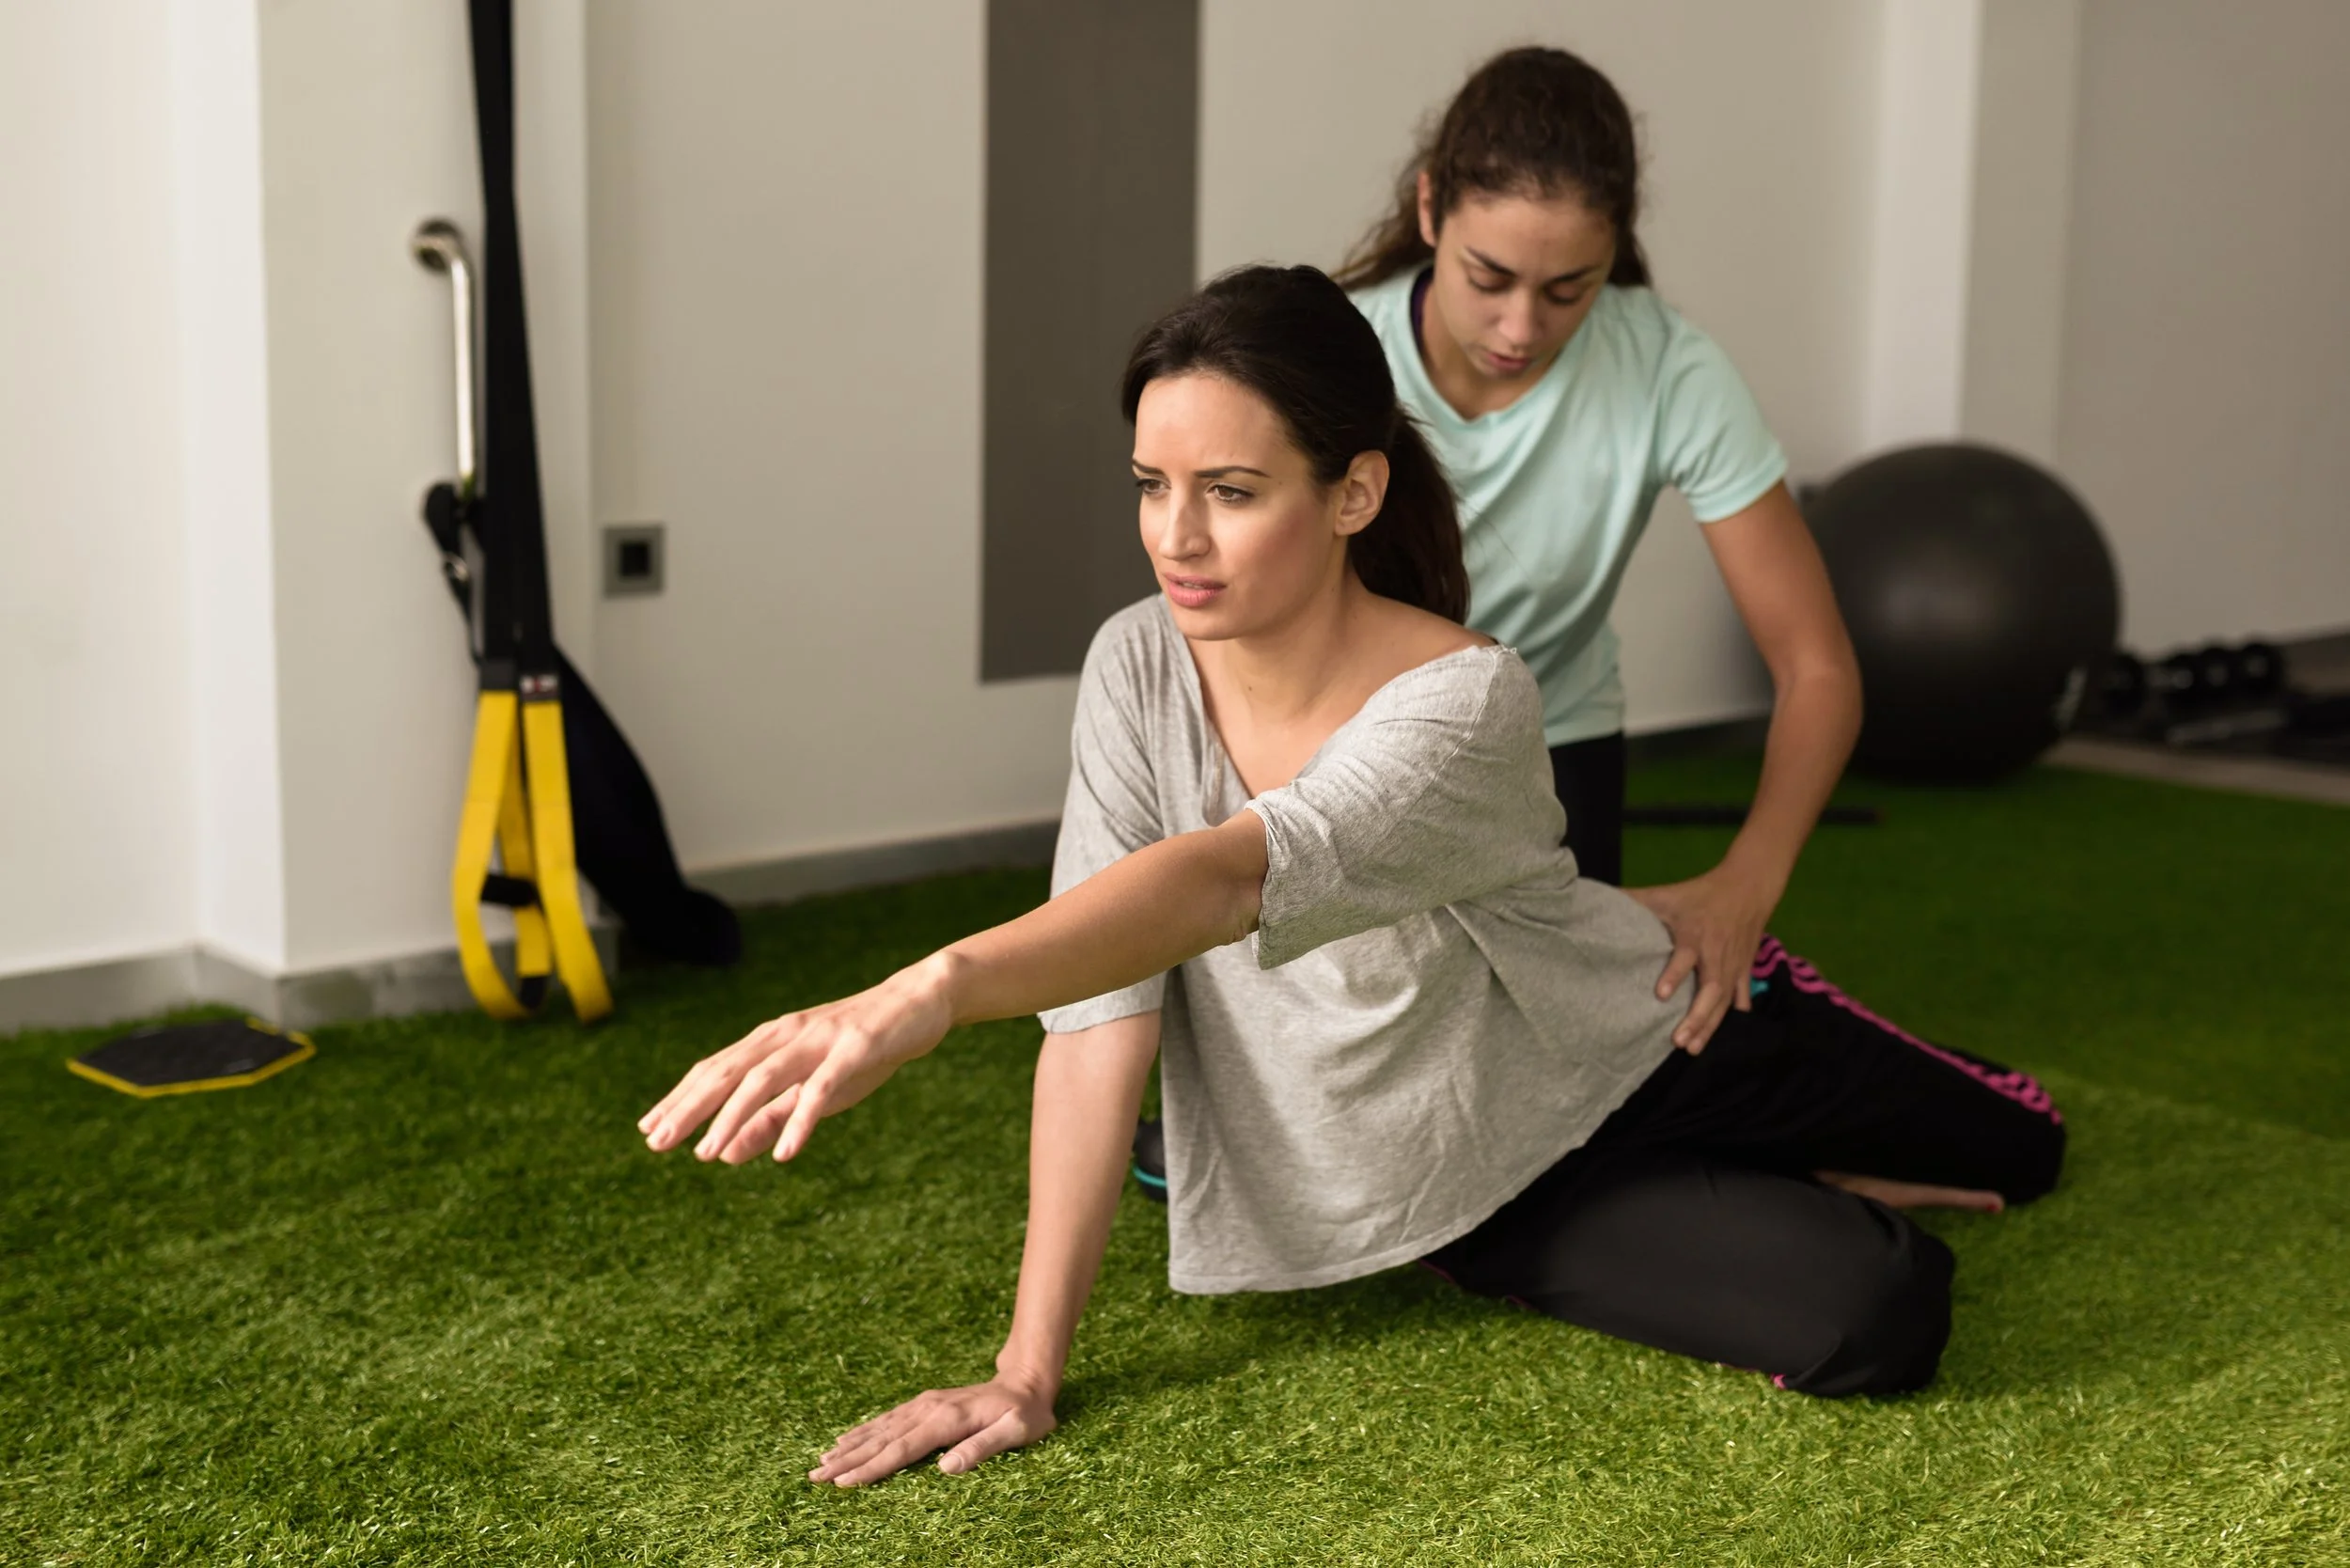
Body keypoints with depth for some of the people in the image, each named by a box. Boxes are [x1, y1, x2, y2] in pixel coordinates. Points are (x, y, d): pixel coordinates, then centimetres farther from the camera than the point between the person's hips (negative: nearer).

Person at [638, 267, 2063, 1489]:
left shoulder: (1462, 706, -35)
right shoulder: (1140, 670, -20)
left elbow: (1219, 883, -53)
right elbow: (1104, 1004, -23)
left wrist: (930, 992, -71)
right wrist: (1028, 1368, -27)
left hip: (1648, 1042, -2)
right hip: (1470, 1182, 2)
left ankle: (1790, 1188, 40)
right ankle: (1770, 1203, 18)